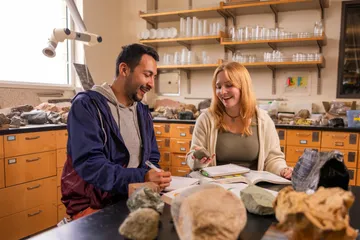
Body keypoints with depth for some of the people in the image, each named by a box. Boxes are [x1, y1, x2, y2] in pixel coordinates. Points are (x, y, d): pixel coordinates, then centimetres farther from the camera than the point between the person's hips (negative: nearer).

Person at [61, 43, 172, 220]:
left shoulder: (143, 112, 11)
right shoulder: (87, 105, -11)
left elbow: (152, 159, 13)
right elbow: (89, 164, -22)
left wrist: (154, 178, -10)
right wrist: (142, 178, -31)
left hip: (132, 200, 6)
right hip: (92, 205, -6)